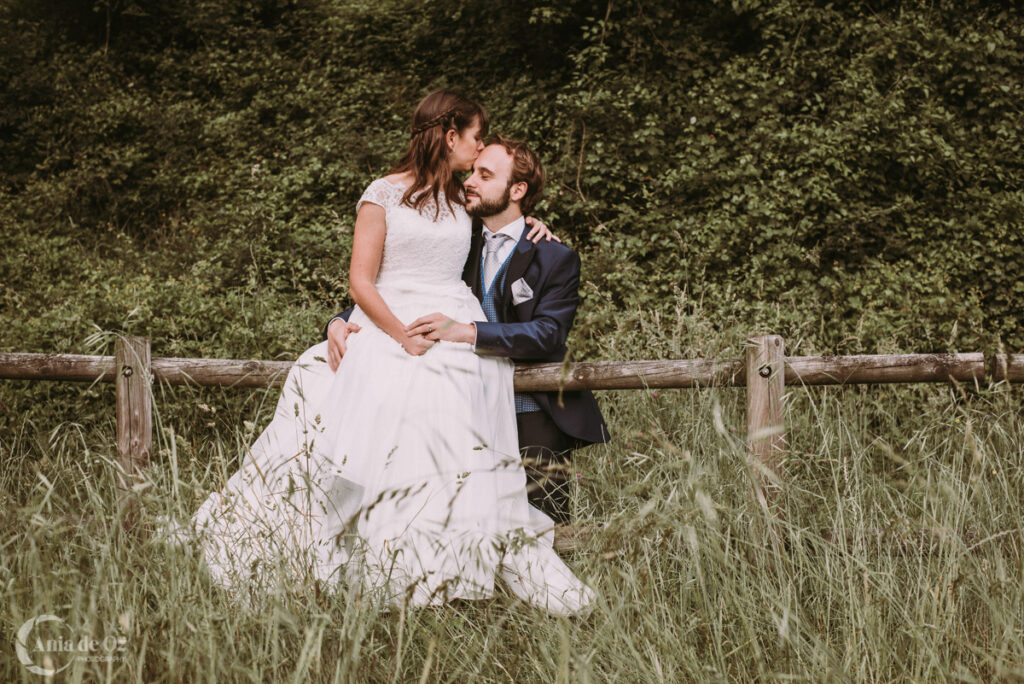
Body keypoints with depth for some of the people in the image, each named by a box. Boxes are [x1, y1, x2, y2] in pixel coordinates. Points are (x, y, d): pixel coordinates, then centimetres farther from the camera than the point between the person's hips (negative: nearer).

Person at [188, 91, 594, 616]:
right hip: (390, 330, -4)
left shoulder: (464, 199, 20)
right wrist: (405, 337, -13)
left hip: (460, 335, 4)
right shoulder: (385, 195, 3)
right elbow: (361, 283, -2)